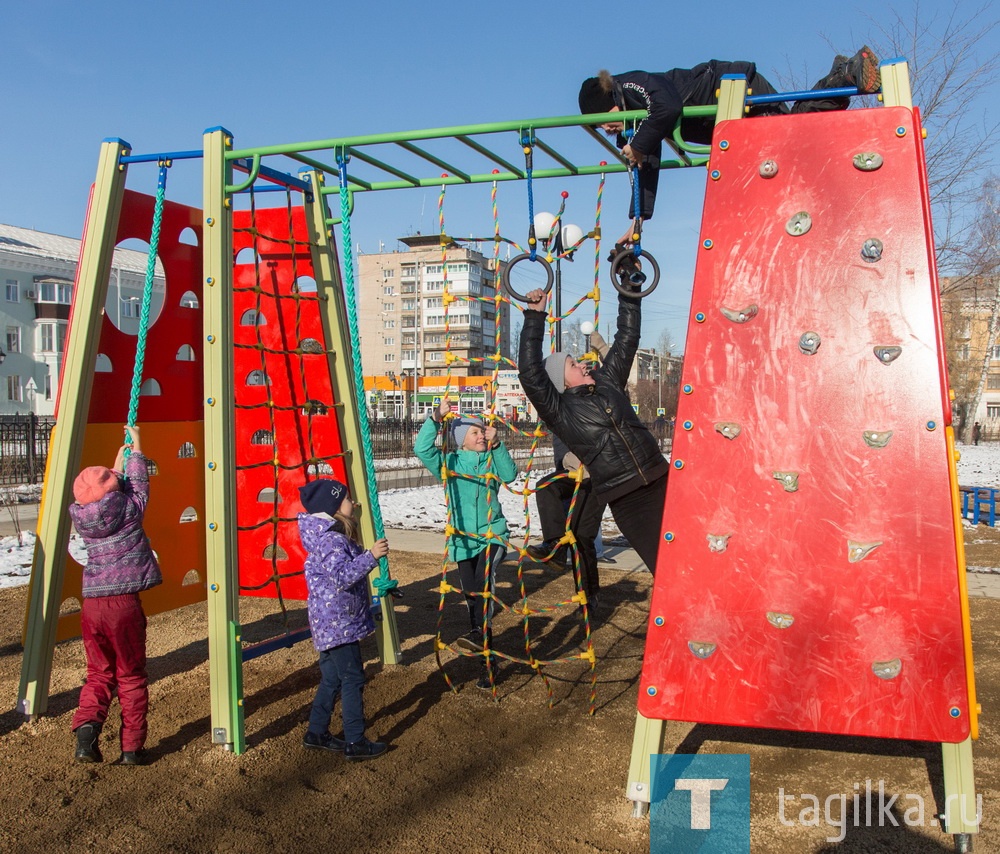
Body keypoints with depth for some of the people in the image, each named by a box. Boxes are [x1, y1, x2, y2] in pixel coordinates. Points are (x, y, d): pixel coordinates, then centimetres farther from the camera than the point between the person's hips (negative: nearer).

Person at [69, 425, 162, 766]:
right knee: (131, 676, 10)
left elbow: (104, 496, 22)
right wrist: (135, 448, 24)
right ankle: (132, 747, 13)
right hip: (124, 603, -3)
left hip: (91, 605, 3)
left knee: (99, 673, 16)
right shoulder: (129, 509, -7)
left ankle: (86, 729, -4)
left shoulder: (79, 515, 3)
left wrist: (118, 461, 33)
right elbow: (138, 484, 12)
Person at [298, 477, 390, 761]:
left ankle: (316, 734, 29)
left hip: (332, 623, 10)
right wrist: (371, 556, -33)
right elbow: (342, 576, -32)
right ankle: (356, 744, 4)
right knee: (353, 680, -3)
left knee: (332, 679, 18)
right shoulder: (331, 540, -20)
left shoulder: (333, 535, 12)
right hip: (338, 623, -10)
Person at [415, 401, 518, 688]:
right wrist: (436, 418, -19)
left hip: (492, 533, -1)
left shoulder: (491, 459, 5)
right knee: (472, 595, 5)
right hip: (463, 538, 1)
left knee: (484, 578, -33)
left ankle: (479, 632, -36)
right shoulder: (450, 462, 3)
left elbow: (510, 474, -14)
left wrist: (496, 445, -19)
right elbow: (422, 448, -11)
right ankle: (488, 659, 17)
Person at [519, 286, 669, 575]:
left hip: (659, 482, 5)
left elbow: (627, 337, 21)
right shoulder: (559, 411, -1)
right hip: (626, 499, -5)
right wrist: (535, 317, -12)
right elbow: (530, 374, -13)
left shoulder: (607, 380, 14)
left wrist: (629, 293, 19)